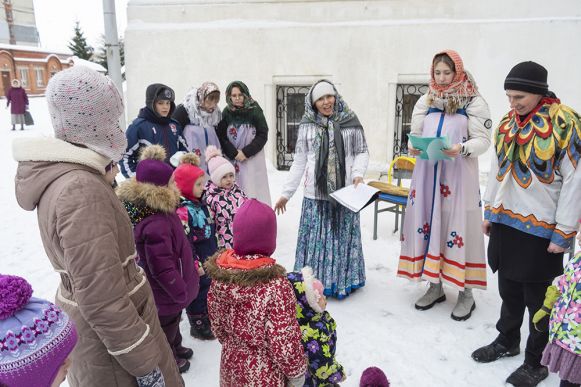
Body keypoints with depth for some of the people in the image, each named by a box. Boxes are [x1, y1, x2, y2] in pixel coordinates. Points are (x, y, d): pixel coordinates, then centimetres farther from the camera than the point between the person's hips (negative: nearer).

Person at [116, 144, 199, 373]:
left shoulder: (154, 209, -4)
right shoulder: (155, 225, -38)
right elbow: (162, 269, -33)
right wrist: (182, 293, -20)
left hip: (170, 290, 9)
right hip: (166, 293, -9)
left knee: (173, 322, 31)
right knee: (167, 327, 18)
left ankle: (176, 347, 54)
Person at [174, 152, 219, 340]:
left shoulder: (199, 203, 5)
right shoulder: (183, 210, -24)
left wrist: (215, 253, 19)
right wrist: (195, 264, -19)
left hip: (209, 260, 9)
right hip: (197, 263, -9)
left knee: (209, 291, 22)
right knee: (197, 293, 10)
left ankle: (208, 320, 41)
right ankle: (197, 325, 28)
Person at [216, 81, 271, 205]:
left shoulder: (255, 111, -2)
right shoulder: (226, 113, 4)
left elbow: (262, 135, -3)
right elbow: (221, 136, 2)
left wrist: (246, 152, -11)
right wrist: (234, 153, -11)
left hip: (253, 159, -2)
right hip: (232, 160, 2)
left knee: (254, 192, -4)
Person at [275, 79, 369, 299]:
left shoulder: (350, 121, 1)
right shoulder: (306, 125, 3)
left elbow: (362, 152, 6)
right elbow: (299, 162, 6)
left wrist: (358, 174, -14)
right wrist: (286, 193, 4)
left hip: (345, 193, 0)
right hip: (316, 194, 0)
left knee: (343, 238, 10)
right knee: (316, 239, 4)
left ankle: (344, 280, 27)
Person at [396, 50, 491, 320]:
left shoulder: (474, 102, -1)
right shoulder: (425, 101, 12)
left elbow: (483, 140, -5)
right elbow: (415, 133, 12)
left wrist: (462, 148, -24)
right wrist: (412, 146, -10)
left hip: (459, 175, -4)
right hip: (427, 173, 4)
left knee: (459, 226, -2)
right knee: (428, 223, 6)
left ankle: (465, 292, 11)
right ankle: (435, 285, 21)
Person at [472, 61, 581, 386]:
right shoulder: (507, 123, 8)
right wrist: (489, 211, 15)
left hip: (541, 229, -6)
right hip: (505, 223, 6)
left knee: (539, 298, 7)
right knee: (510, 289, 20)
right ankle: (507, 340, 38)